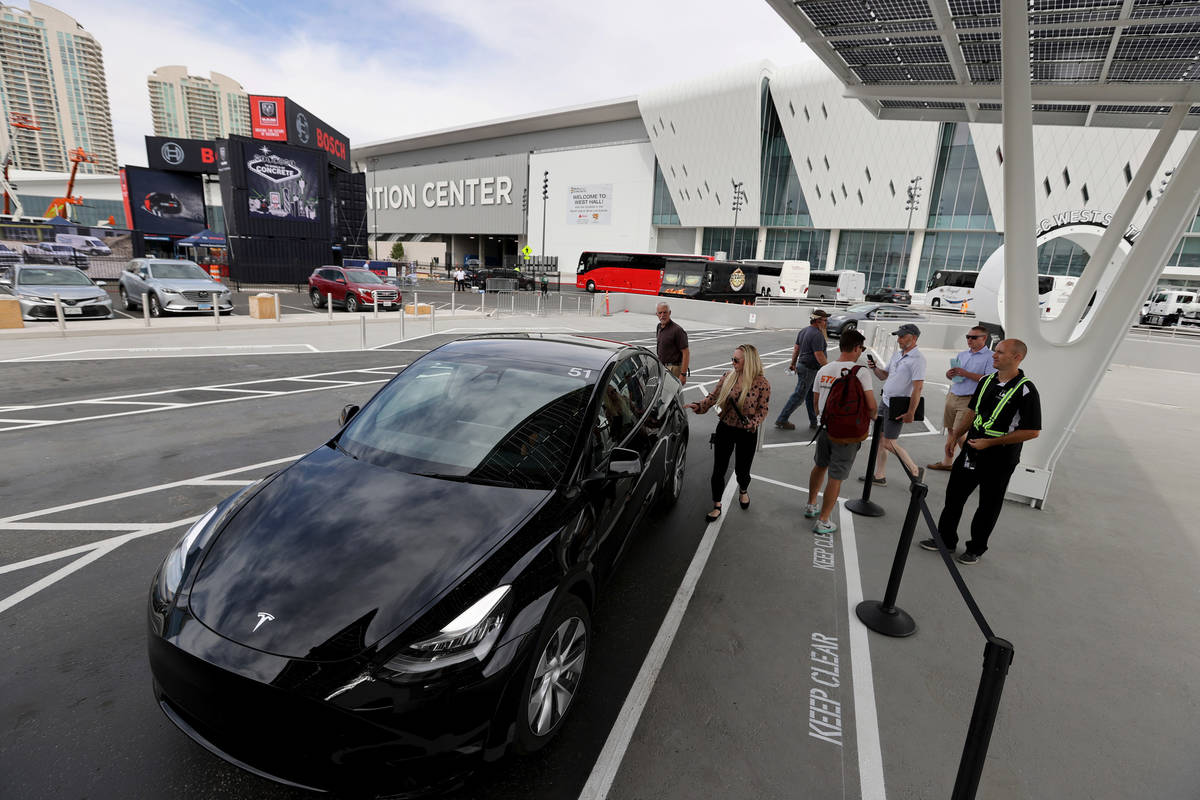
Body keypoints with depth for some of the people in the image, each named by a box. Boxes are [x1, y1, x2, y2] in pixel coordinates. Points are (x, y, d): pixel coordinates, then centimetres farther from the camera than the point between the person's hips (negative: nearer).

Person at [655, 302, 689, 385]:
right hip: (661, 367, 8)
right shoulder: (659, 327, 11)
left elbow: (686, 353, -18)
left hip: (673, 369, -8)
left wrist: (683, 374, -22)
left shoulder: (677, 330, -16)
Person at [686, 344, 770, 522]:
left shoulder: (761, 384, -14)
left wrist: (753, 423, -23)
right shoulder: (728, 376, -4)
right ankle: (717, 506, 23)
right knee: (718, 470, 5)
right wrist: (699, 406, -14)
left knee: (741, 470, 14)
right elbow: (714, 396, 1)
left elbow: (763, 411, -6)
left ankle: (743, 491, 50)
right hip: (725, 429, 2)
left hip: (747, 434, -2)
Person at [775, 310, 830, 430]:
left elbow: (796, 348, 16)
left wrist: (793, 363, 25)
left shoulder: (803, 331, 10)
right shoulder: (817, 335, -19)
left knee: (810, 396, 15)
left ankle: (814, 422, 22)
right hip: (810, 369, -10)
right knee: (798, 396, -3)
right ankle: (782, 420, 3)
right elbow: (819, 355, -22)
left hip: (802, 365, 10)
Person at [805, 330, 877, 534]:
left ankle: (811, 505, 40)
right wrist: (873, 416, 5)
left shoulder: (823, 370, 2)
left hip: (825, 428, 5)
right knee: (836, 477, 4)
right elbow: (871, 405, -17)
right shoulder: (860, 372, -14)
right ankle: (823, 521, 13)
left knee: (819, 466, 24)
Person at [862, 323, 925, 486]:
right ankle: (880, 476, 21)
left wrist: (911, 413, -23)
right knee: (881, 438, 12)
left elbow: (918, 387, -21)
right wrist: (874, 368, -2)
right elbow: (884, 376, 20)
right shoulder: (897, 354, 13)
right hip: (886, 402, 9)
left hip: (899, 406, -9)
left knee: (889, 443, -6)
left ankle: (915, 472, 13)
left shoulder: (917, 358, -15)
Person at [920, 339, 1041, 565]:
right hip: (971, 451, 7)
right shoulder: (987, 380, 5)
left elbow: (1032, 431, -17)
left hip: (999, 459, -6)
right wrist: (955, 436, 12)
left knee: (988, 506, 9)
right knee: (954, 495, 13)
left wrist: (990, 443, -18)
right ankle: (946, 539, 28)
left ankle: (976, 549, 26)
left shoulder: (1025, 391, -16)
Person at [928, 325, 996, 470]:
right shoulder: (962, 354, 16)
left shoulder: (990, 357, -5)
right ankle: (947, 462, 19)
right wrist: (949, 374, -3)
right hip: (952, 397, 7)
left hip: (969, 400, -6)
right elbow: (951, 375, 21)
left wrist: (966, 374, -19)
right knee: (950, 430, 10)